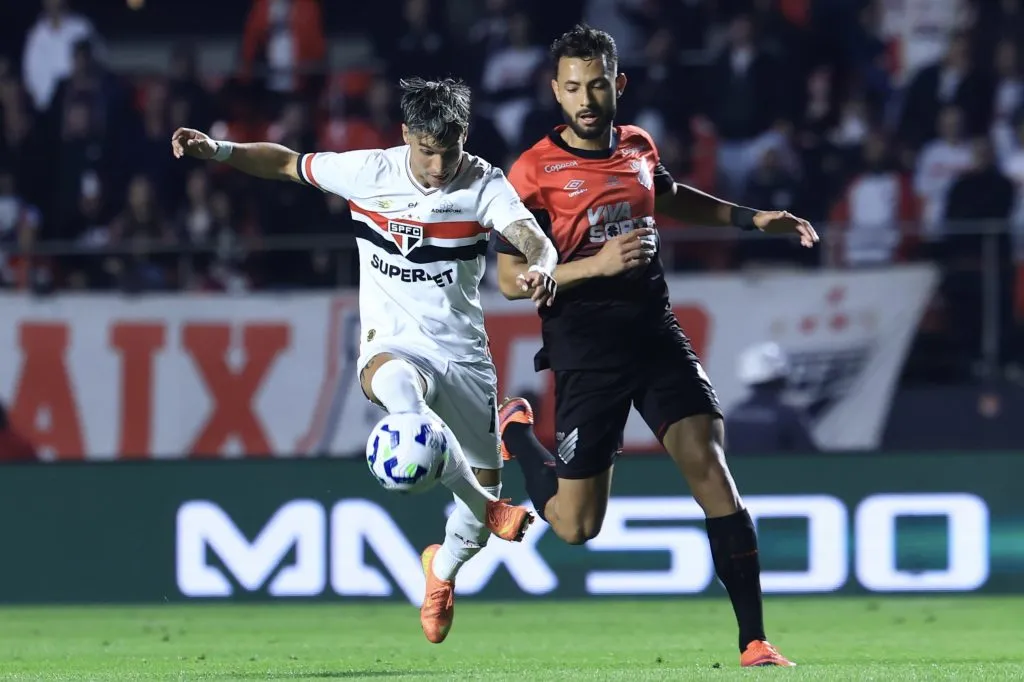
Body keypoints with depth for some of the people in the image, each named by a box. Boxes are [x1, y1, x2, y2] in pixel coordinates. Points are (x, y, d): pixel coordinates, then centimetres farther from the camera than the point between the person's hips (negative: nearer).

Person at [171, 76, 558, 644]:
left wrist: (541, 267, -49)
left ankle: (444, 565, 43)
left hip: (464, 356, 2)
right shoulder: (368, 171, -7)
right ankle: (487, 511, -36)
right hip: (392, 346, -2)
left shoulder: (483, 184, -10)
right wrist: (217, 150, -6)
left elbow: (534, 241, -25)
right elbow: (286, 163, 8)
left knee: (488, 485, 7)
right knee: (397, 384, -41)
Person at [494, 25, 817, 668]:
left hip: (656, 332, 4)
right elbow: (511, 279, -10)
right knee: (577, 527, 1)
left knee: (709, 466, -15)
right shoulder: (534, 171, -9)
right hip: (586, 350, -4)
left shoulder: (638, 147, 8)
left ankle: (755, 640, -13)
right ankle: (516, 431, 34)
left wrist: (750, 218, 25)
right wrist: (597, 264, -21)